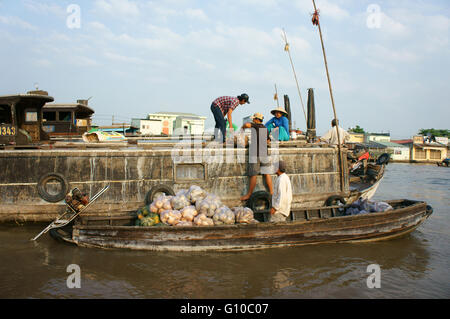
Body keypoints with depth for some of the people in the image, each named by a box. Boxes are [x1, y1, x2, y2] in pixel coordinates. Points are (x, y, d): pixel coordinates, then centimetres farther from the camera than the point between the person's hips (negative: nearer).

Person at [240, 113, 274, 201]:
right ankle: (271, 192, 10)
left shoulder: (255, 125, -4)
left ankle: (249, 194, 4)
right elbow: (268, 141, 23)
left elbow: (247, 124, -24)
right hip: (264, 153, 6)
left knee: (253, 175, -3)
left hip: (255, 154, -6)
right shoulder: (265, 128, 13)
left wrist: (243, 126, -3)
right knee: (267, 174, 8)